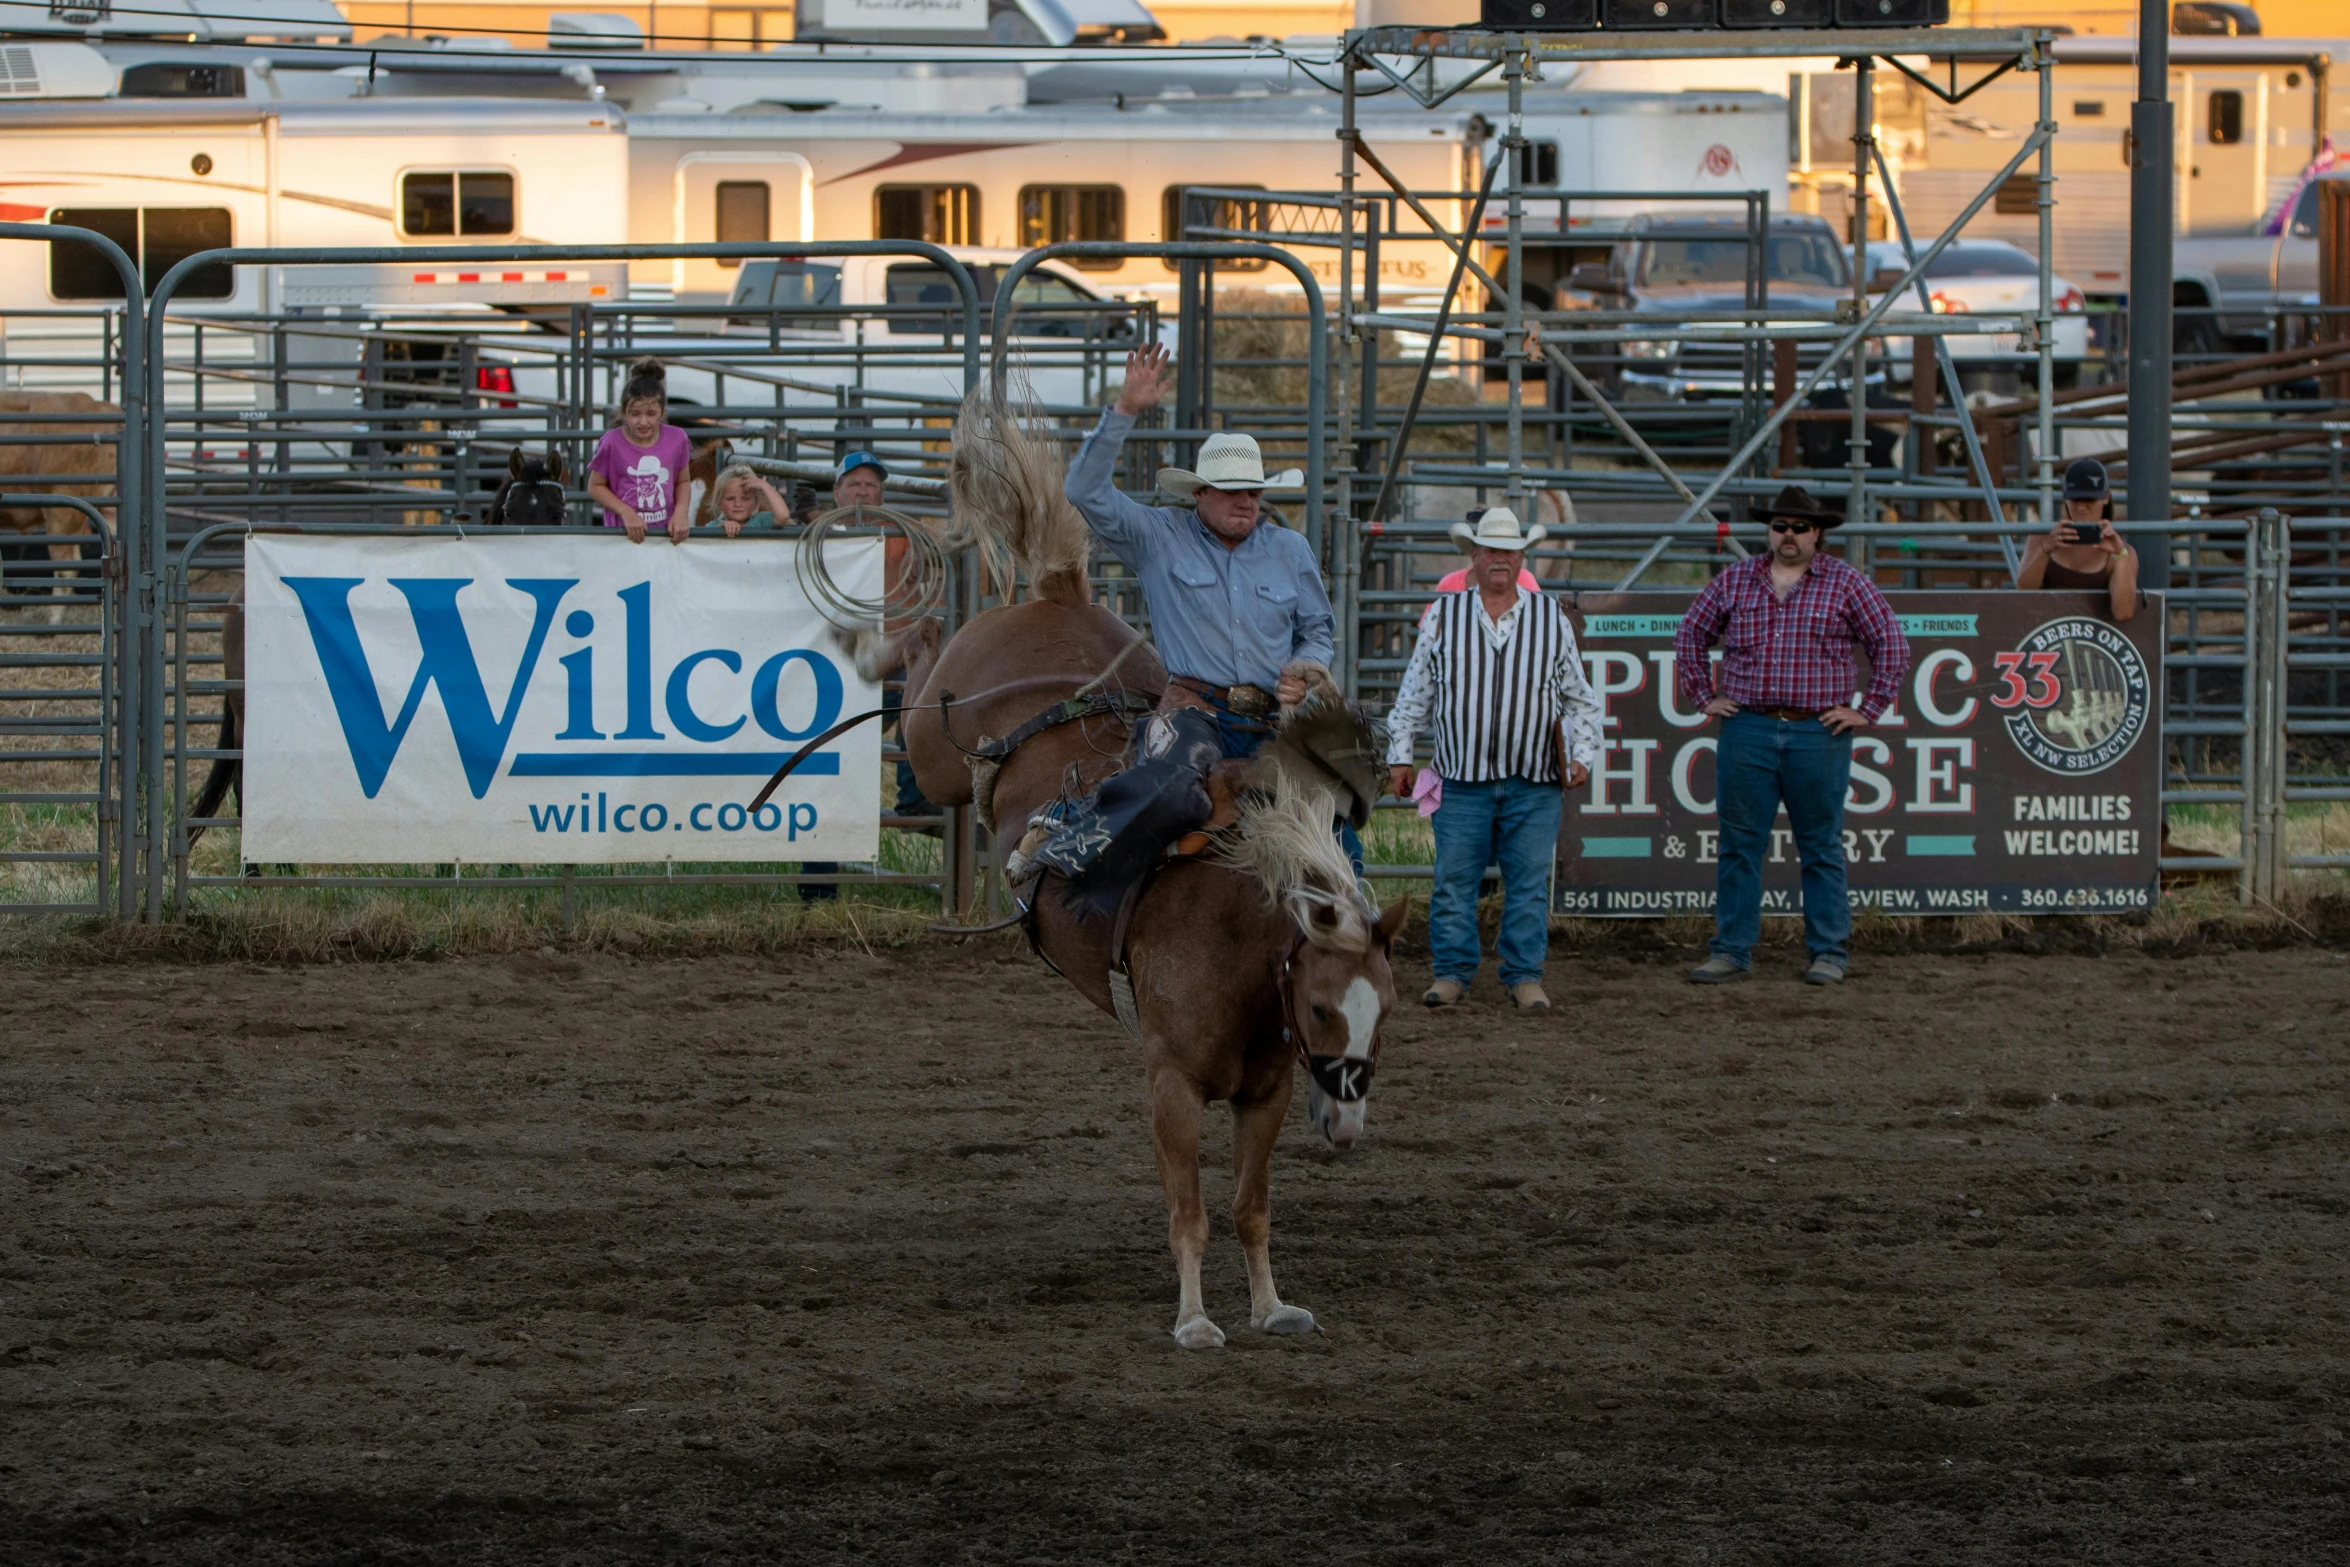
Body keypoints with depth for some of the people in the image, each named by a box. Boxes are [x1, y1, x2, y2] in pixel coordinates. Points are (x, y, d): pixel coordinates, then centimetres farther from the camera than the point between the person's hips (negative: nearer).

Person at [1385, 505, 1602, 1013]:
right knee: (1454, 880, 0)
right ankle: (1452, 972, 9)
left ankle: (1524, 975, 9)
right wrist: (1399, 754, 8)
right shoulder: (1443, 617, 6)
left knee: (1528, 881, 2)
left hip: (1534, 785, 0)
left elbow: (1578, 699, 13)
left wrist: (1582, 755, 3)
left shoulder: (1552, 618, 8)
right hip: (1463, 780, 0)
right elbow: (1414, 694, 12)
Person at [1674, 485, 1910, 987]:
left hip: (1818, 734, -2)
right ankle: (1731, 951, 7)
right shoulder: (1735, 581, 9)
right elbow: (1690, 635, 18)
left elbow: (1891, 645, 2)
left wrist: (1866, 710, -3)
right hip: (1747, 731, 2)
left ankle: (1828, 953, 9)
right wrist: (1703, 697, 10)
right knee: (1739, 846, 2)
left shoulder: (1846, 584, 2)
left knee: (1822, 848, 3)